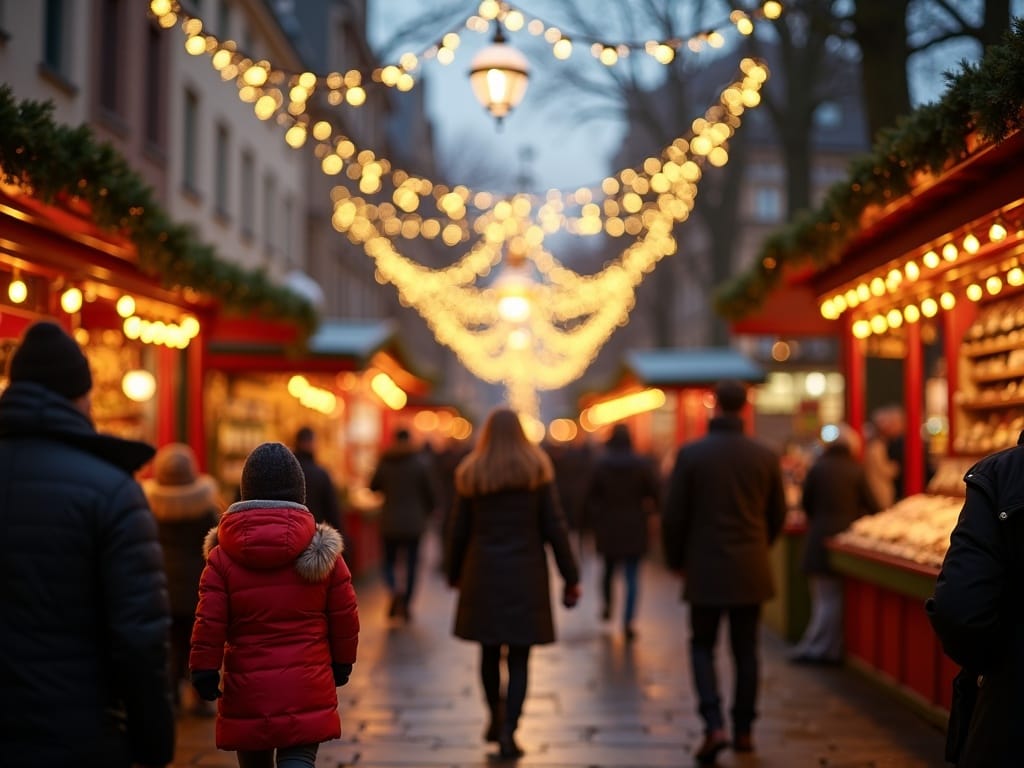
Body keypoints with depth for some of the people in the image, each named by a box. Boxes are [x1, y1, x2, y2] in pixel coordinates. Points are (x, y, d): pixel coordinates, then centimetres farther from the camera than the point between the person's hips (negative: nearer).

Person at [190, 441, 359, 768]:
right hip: (307, 687, 0)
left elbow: (209, 622, -8)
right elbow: (345, 616, 3)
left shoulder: (223, 556, -5)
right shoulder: (323, 550, -2)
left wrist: (204, 670, 2)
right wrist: (342, 662, 16)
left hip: (247, 687, 1)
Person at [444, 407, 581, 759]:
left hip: (483, 575, 1)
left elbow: (458, 531, 3)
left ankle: (495, 718, 29)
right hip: (526, 576, -1)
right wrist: (570, 578, 0)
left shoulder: (470, 474, 2)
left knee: (489, 651, 16)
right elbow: (554, 528, -4)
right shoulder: (537, 470, -1)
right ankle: (508, 731, -5)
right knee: (519, 657, 3)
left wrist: (454, 575, 16)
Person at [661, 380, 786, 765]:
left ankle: (714, 726, -5)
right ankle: (743, 730, 17)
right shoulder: (765, 455, -1)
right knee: (745, 650, 11)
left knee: (702, 646, 9)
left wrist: (676, 560, 9)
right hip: (751, 570, 2)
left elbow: (673, 516, -6)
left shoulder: (690, 454, -9)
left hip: (705, 568, -2)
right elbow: (777, 515, 8)